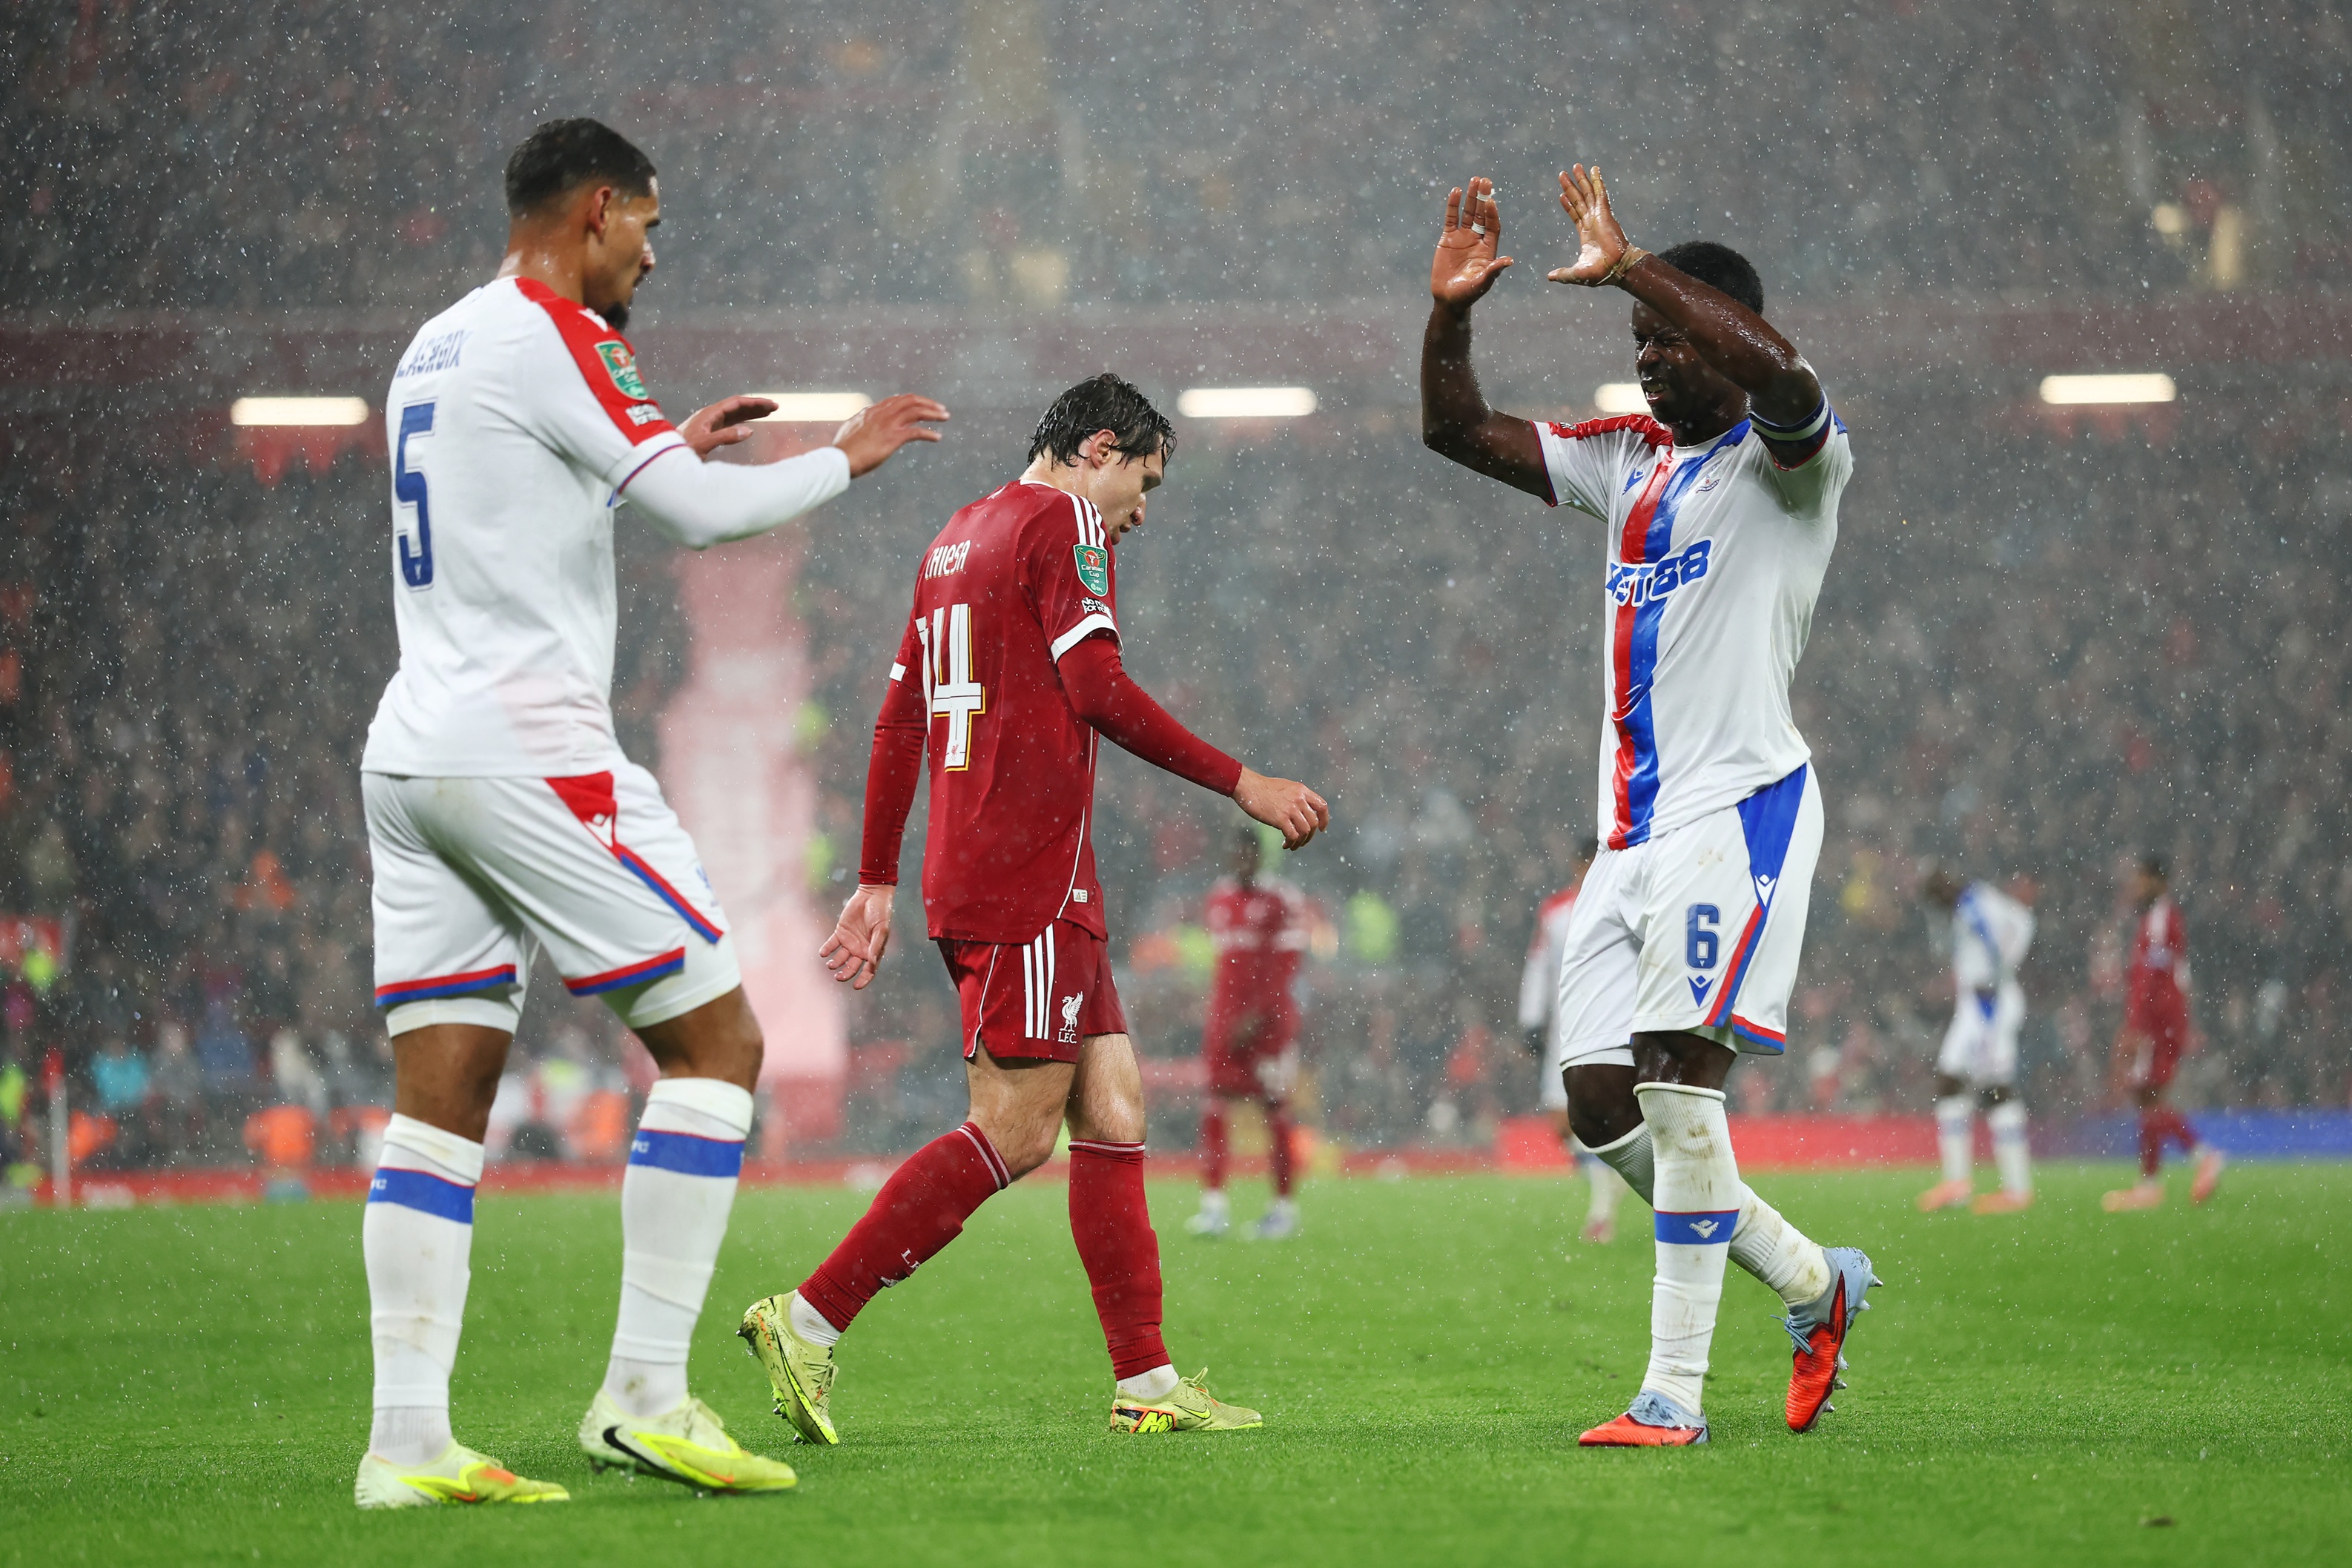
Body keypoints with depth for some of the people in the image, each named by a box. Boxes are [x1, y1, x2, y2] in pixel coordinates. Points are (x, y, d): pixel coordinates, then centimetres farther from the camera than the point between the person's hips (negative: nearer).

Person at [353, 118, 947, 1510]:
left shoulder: (436, 349, 18)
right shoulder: (552, 338, -9)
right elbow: (707, 513, -12)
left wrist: (670, 446, 33)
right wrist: (845, 458, 4)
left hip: (413, 758, 9)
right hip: (530, 754, -9)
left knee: (441, 1097, 4)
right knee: (717, 1039, -1)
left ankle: (409, 1436, -4)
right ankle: (646, 1392, -6)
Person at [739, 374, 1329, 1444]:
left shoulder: (959, 537, 22)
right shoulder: (1063, 522, -4)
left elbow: (898, 720, 22)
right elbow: (1098, 692, -14)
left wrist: (878, 883, 24)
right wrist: (1241, 783, -9)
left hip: (967, 869, 10)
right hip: (1032, 874, -10)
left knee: (1112, 1108, 8)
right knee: (1015, 1132, -11)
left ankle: (1147, 1383, 5)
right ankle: (810, 1318, -13)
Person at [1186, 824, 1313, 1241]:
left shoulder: (1283, 900, -6)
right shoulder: (1220, 898, 13)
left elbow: (1284, 969, -10)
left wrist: (1258, 1016, -16)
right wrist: (1223, 1014, 13)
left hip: (1270, 1019, -5)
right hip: (1226, 1015, 5)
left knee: (1275, 1111, -1)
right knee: (1213, 1110, -4)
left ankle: (1284, 1207, 7)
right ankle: (1214, 1204, -5)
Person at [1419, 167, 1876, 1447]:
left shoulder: (1790, 462, -5)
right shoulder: (1630, 459, 18)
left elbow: (1781, 382, -29)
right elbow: (1459, 432, 19)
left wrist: (1626, 270, -28)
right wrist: (1450, 315, 2)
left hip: (1739, 804, -8)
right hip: (1632, 826, 8)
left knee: (1677, 1084, -17)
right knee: (1605, 1113, 6)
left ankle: (1674, 1393, -14)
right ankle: (1814, 1284, 24)